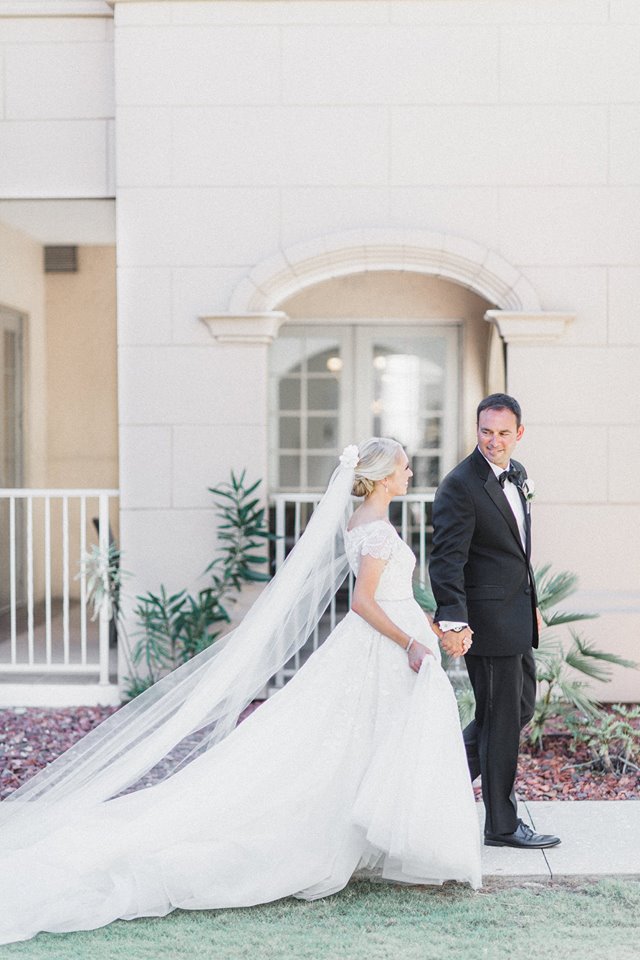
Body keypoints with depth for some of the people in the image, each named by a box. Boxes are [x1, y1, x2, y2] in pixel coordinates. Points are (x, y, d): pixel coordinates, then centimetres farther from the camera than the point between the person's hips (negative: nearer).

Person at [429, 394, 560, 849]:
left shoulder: (517, 474, 9)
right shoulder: (460, 485, -18)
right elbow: (447, 559, -22)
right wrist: (452, 622, -29)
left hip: (518, 614, 9)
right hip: (488, 619, -9)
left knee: (522, 706, 19)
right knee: (502, 719, 1)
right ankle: (502, 825, 15)